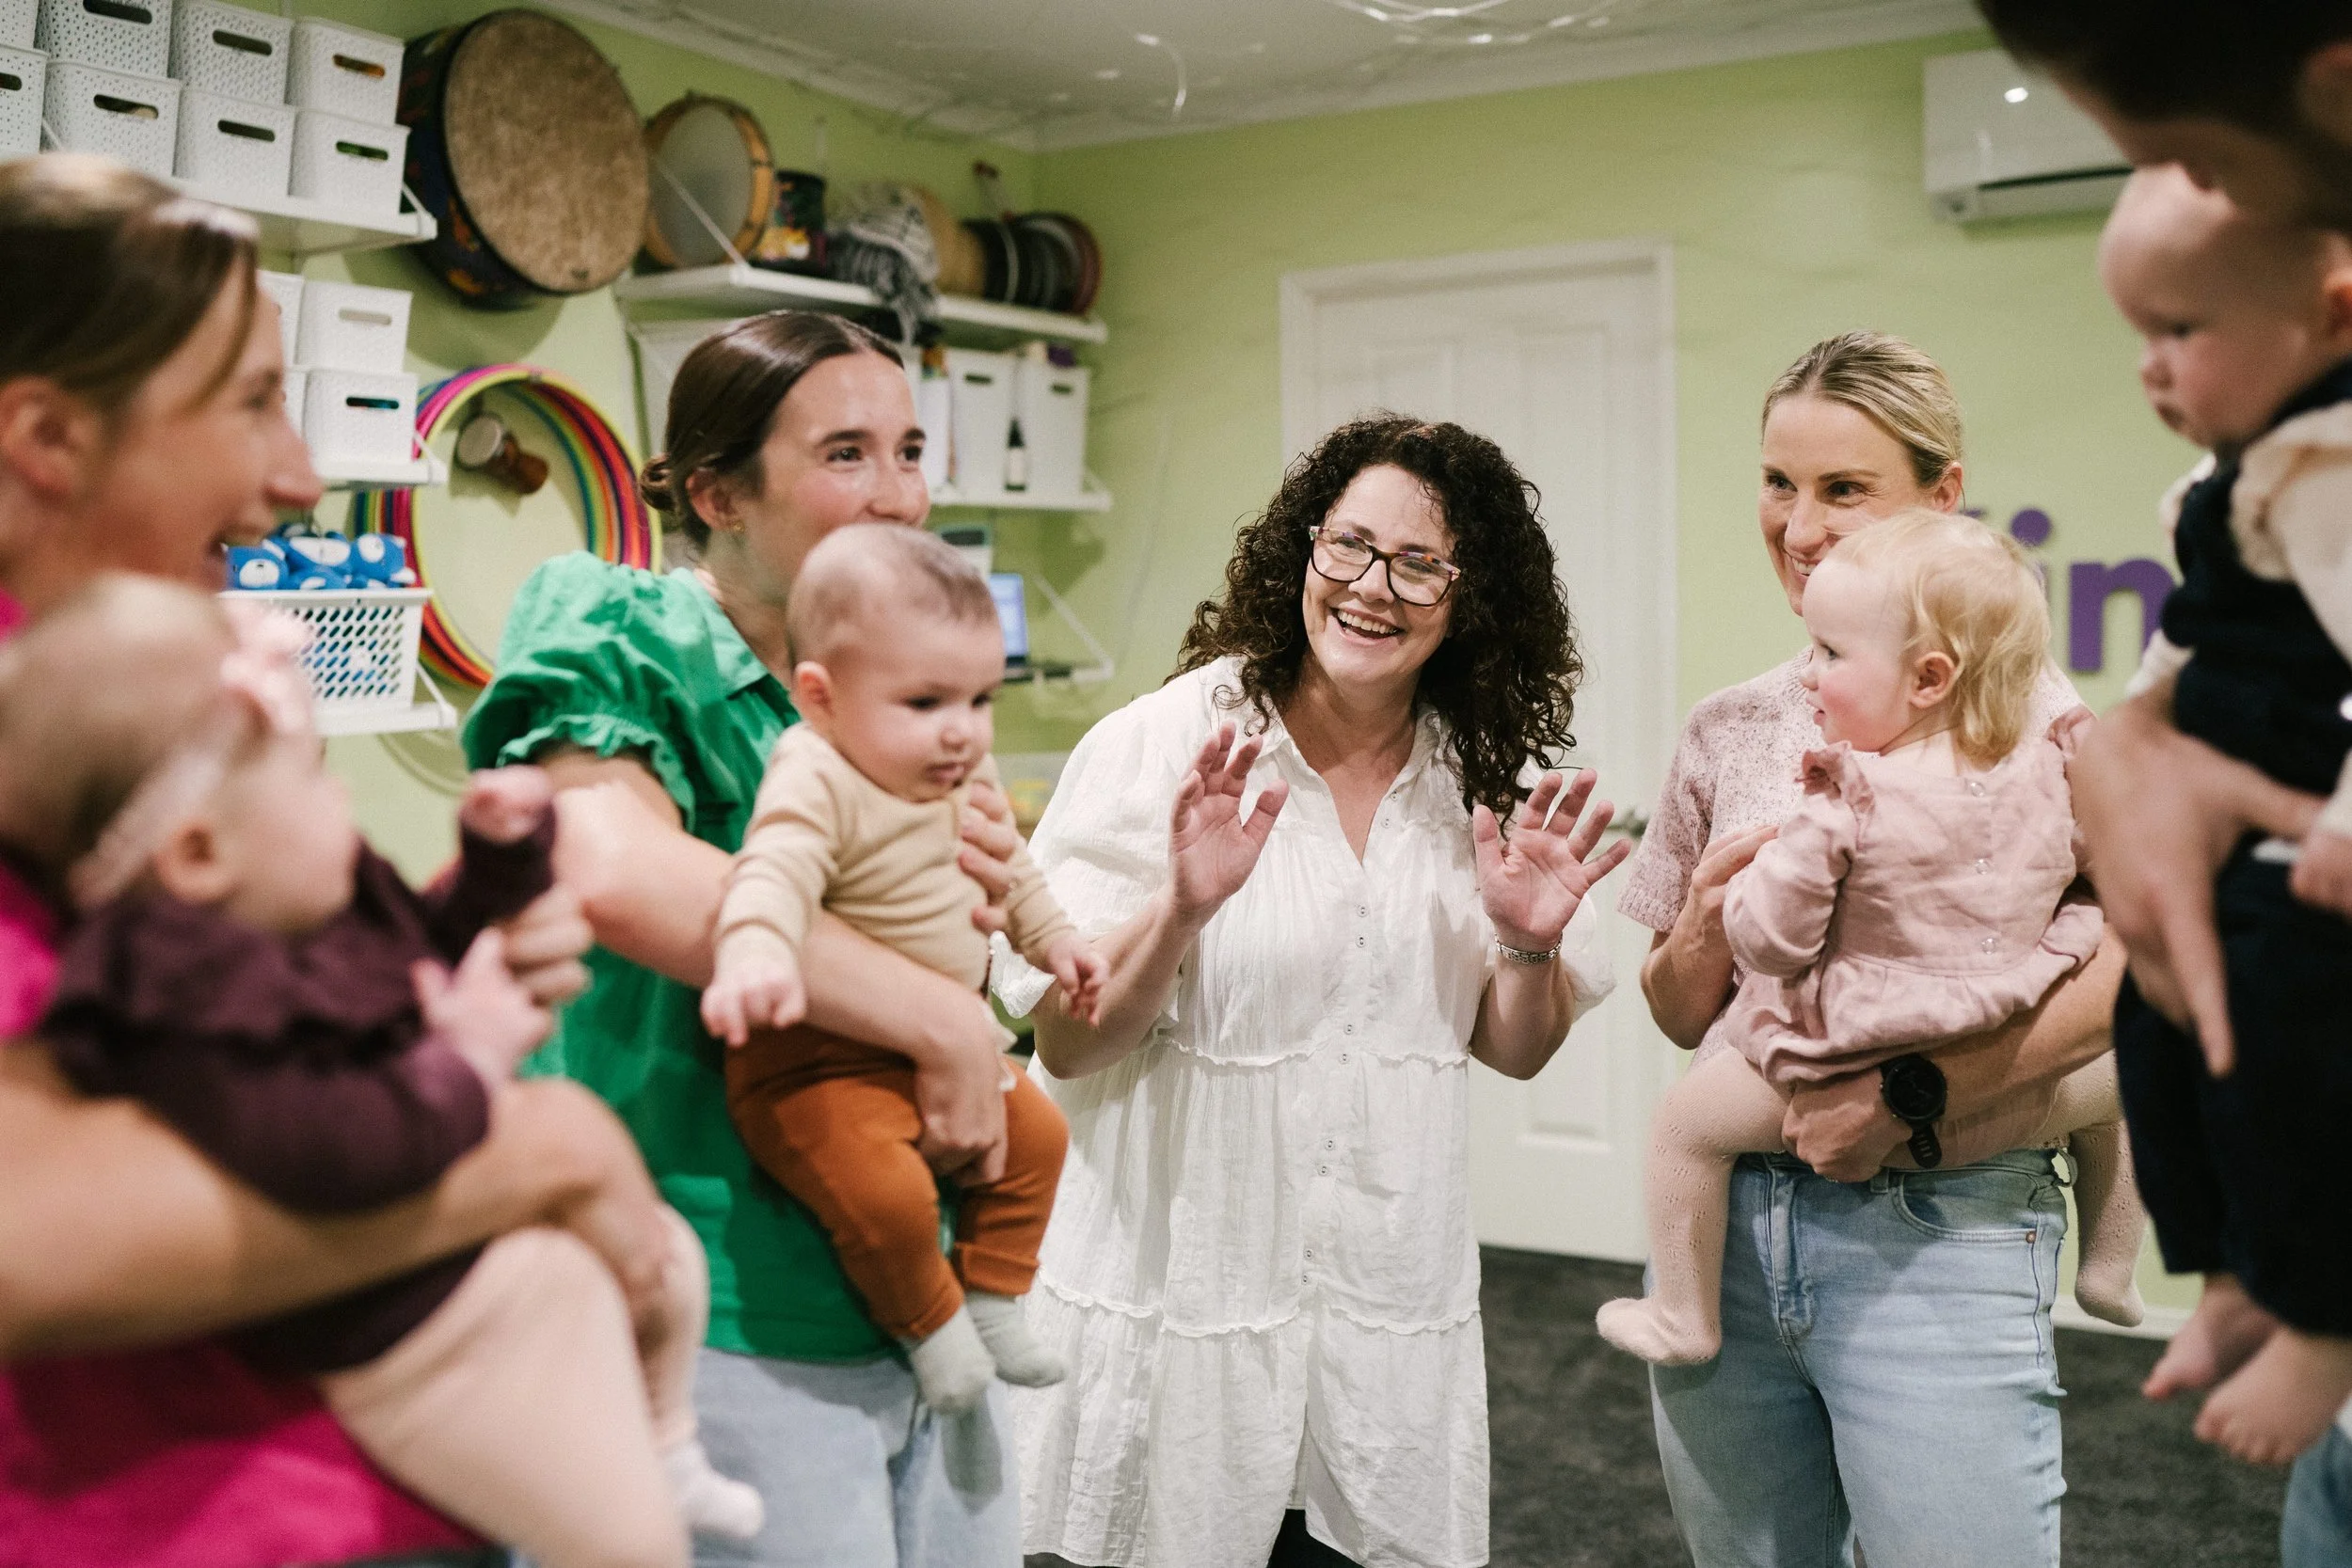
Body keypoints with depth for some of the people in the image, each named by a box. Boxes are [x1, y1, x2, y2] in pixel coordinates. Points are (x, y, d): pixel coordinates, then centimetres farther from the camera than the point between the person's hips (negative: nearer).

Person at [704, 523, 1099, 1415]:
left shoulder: (965, 776, 5)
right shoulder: (819, 782, -24)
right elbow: (776, 870, -43)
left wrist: (1050, 937, 29)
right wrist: (756, 955, -61)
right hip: (819, 1065, -9)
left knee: (1035, 1133, 14)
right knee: (884, 1192, -28)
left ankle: (993, 1300, 30)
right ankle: (929, 1322, 2)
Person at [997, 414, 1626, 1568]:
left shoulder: (1488, 781, 3)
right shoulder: (1160, 747, -11)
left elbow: (1512, 1051, 11)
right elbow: (1066, 1049, -11)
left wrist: (1530, 944, -9)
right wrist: (1183, 911, -27)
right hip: (1178, 1302, -3)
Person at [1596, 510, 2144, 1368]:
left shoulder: (1848, 808, -22)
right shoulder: (2050, 774, -5)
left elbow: (1768, 941, -17)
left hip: (1862, 1071, -5)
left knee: (1684, 1120, 12)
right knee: (2113, 1072, 37)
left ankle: (1684, 1316, 19)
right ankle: (2110, 1271, 42)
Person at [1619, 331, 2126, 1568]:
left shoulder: (2019, 711, -6)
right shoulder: (1728, 732, 7)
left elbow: (2132, 967, -17)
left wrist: (1912, 1097, -23)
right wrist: (1709, 923, -9)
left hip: (1936, 1242, -4)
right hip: (1726, 1225, 5)